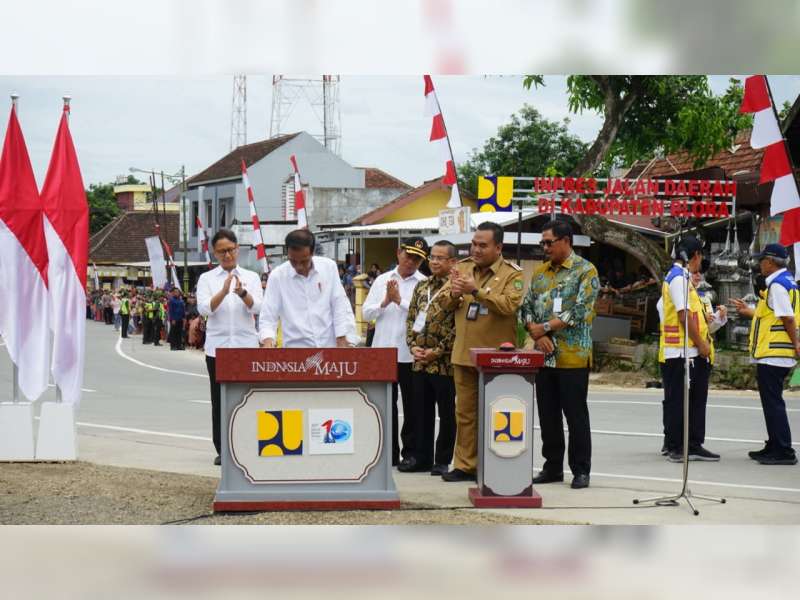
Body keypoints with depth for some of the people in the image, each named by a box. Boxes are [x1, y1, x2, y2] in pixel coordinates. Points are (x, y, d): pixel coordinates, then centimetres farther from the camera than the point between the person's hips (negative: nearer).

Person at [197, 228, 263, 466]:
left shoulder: (251, 277, 9)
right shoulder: (207, 279, 7)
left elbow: (256, 307, -5)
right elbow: (204, 308, -7)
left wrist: (242, 293, -25)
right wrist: (224, 292, -23)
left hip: (246, 345, 0)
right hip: (217, 346, 0)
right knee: (220, 400, 2)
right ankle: (222, 450, 7)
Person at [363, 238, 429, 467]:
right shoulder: (382, 280, 10)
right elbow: (366, 313, 7)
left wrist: (399, 300, -13)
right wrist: (385, 302, -8)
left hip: (410, 355, -4)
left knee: (411, 406, 4)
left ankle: (410, 453, 11)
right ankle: (389, 452, 17)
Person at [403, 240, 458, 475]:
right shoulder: (422, 287, 13)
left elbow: (459, 326, -13)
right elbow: (411, 319, 15)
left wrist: (438, 351, -15)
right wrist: (413, 346, 0)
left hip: (445, 363, -6)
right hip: (420, 362, 6)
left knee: (446, 413, 4)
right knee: (421, 411, 11)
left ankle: (443, 460, 11)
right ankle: (422, 457, 20)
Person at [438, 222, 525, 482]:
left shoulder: (512, 274, -5)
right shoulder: (463, 267, 10)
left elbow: (509, 305, -21)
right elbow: (444, 302, 10)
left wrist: (477, 290, -28)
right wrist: (453, 293, -13)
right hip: (464, 354, 5)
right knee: (465, 412, 9)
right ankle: (465, 465, 15)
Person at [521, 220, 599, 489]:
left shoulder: (585, 271, -5)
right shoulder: (539, 273, 14)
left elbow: (580, 311, -15)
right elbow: (526, 308, 11)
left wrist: (545, 327, -13)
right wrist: (537, 335, -8)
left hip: (572, 356, -6)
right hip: (544, 356, 6)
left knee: (576, 415, -1)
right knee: (548, 415, 9)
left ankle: (581, 470, 6)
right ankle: (553, 466, 18)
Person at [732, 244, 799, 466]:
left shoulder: (777, 285, -15)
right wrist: (748, 311, 25)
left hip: (772, 355, -10)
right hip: (778, 355, 10)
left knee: (773, 403, -7)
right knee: (772, 402, 17)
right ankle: (775, 447, 24)